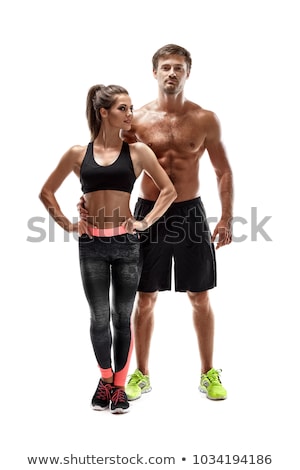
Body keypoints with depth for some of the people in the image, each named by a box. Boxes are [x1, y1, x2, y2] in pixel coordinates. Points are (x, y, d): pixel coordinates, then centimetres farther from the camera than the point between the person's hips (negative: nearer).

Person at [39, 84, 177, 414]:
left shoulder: (137, 151, 2)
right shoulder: (78, 153, 3)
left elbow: (169, 191, 6)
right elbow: (46, 193, 12)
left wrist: (146, 222, -1)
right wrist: (67, 224, 5)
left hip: (126, 243, 0)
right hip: (91, 244, 1)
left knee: (122, 317, 7)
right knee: (99, 317, 8)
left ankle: (119, 385, 21)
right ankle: (105, 379, 29)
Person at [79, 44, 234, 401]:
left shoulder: (205, 119, 0)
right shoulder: (137, 119, -1)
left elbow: (223, 172, 5)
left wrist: (226, 218, -4)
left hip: (190, 212, 0)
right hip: (149, 213, 0)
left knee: (200, 298, 8)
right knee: (145, 299, 8)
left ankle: (209, 374, 24)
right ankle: (141, 374, 24)